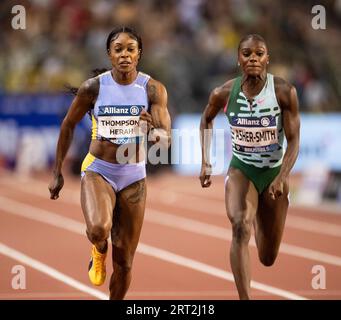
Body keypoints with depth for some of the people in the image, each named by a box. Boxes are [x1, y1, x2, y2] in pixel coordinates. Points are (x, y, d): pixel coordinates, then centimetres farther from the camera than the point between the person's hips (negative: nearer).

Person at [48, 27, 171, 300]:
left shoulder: (153, 89, -9)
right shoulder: (93, 88, -9)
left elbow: (167, 140, -15)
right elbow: (69, 125, 5)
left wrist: (155, 133, -39)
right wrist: (58, 172, 8)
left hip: (134, 177, 1)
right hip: (98, 171, -1)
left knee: (124, 261, 6)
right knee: (98, 230, -32)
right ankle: (99, 252, 5)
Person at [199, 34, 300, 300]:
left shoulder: (285, 92, -18)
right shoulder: (224, 94, -12)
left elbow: (294, 141, -15)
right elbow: (207, 120, 11)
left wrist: (282, 177, -30)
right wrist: (205, 162, 5)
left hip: (274, 171, 0)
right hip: (241, 169, 0)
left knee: (268, 258, 12)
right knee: (240, 226, -31)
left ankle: (259, 219, 50)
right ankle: (245, 299, -35)